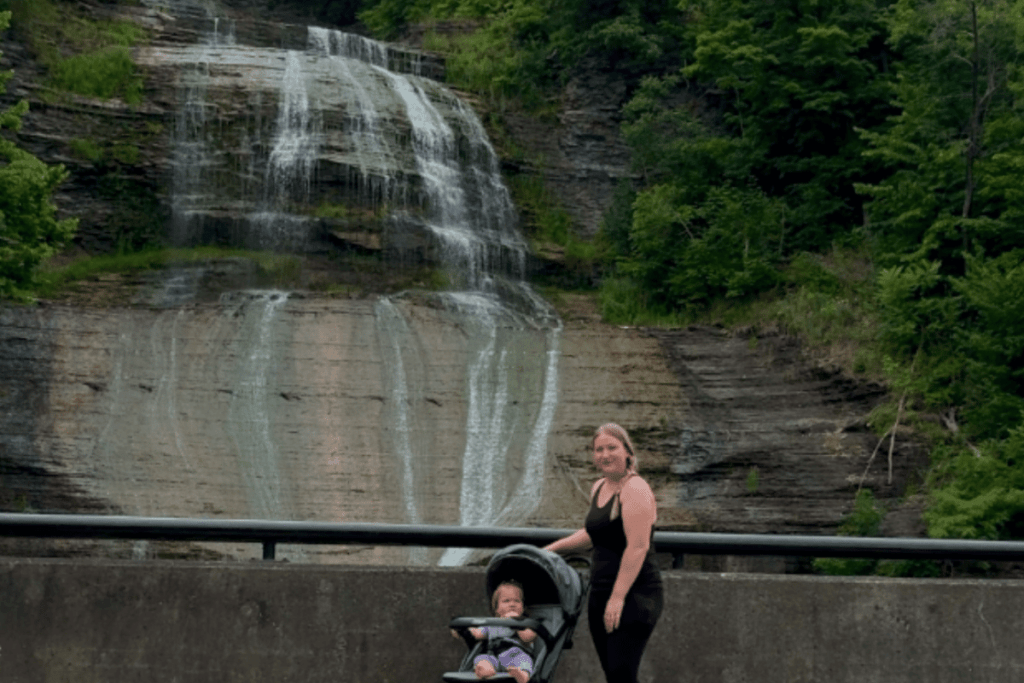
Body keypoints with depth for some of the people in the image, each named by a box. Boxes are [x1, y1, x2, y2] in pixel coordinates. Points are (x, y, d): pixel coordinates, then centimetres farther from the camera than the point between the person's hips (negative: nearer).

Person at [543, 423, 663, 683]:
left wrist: (618, 597, -25)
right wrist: (553, 548, 32)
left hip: (634, 596, -9)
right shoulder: (598, 488, 15)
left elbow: (638, 547, -21)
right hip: (600, 594, 9)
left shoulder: (635, 490, -13)